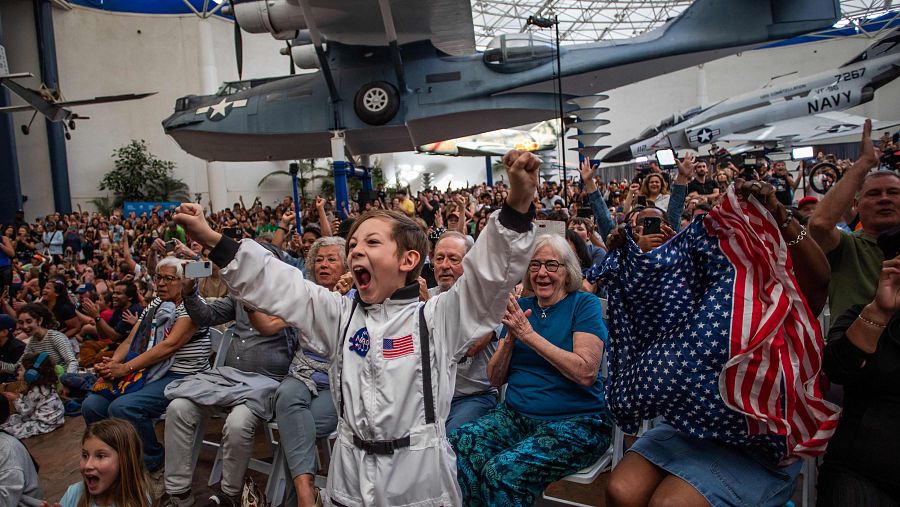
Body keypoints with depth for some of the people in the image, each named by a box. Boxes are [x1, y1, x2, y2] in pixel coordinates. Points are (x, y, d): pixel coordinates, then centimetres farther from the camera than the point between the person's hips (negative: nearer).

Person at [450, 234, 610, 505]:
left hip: (575, 421, -4)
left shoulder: (584, 304, -3)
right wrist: (510, 337, -10)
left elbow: (586, 372, -18)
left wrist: (528, 334, -18)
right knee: (456, 446, -22)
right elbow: (496, 378, 8)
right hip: (515, 414, 5)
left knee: (503, 471, -29)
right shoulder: (520, 307, 10)